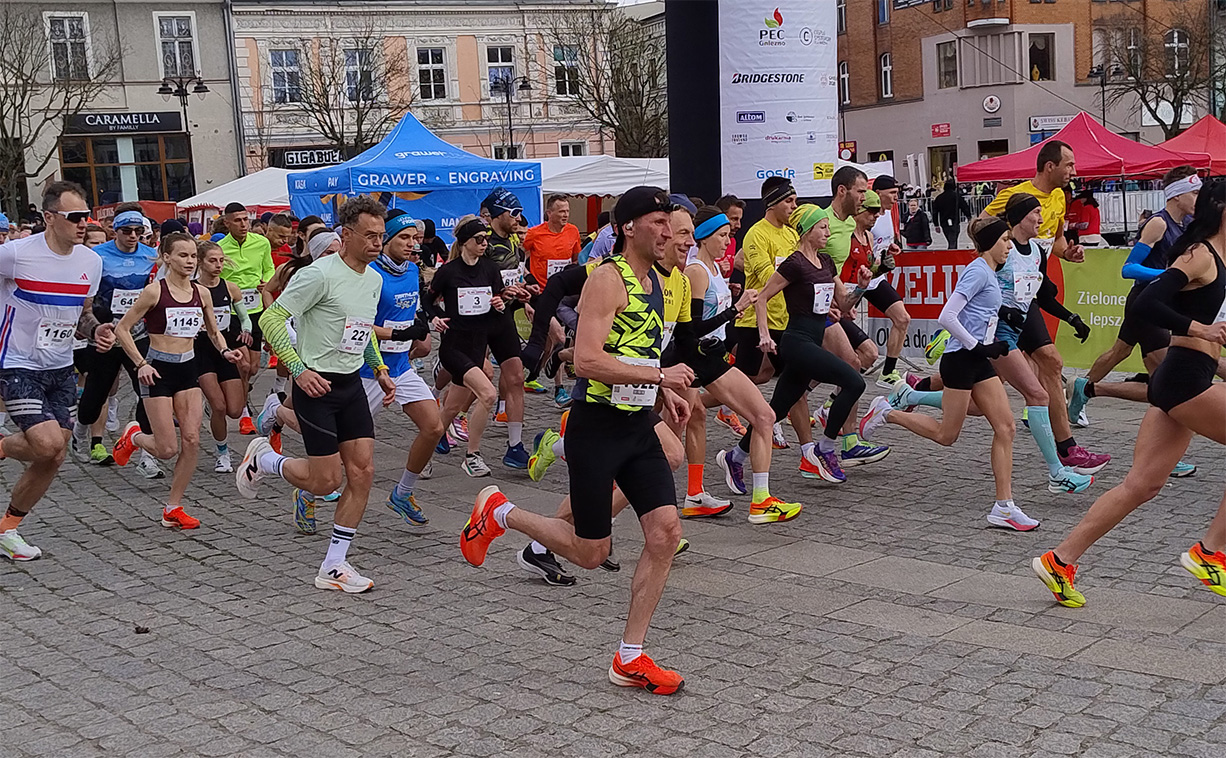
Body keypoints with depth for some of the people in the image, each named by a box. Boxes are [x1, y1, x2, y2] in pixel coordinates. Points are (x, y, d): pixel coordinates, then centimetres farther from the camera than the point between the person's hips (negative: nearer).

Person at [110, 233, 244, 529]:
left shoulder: (201, 293, 5)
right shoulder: (154, 291, -10)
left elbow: (213, 331, 18)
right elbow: (122, 330, -5)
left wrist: (225, 350, -2)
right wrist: (141, 364, -13)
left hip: (188, 369, 5)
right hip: (159, 370, -5)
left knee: (192, 441, -4)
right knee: (167, 449, -5)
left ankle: (173, 508, 8)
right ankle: (134, 436, 30)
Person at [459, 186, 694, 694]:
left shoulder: (654, 280, 13)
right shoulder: (608, 278, -15)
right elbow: (586, 359, -26)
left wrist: (664, 393, 12)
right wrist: (661, 376, -23)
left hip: (639, 427, 8)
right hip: (597, 428, -8)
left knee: (666, 532, -3)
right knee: (590, 553, 2)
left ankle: (630, 658, 8)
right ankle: (499, 512, 26)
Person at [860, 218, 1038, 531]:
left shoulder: (989, 273, 15)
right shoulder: (977, 272, -14)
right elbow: (947, 317, -22)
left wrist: (993, 344, 12)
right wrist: (977, 346, -18)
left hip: (978, 361, 9)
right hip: (960, 360, -9)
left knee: (1005, 426, 0)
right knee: (946, 435, 2)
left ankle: (1004, 508, 1)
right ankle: (885, 412, 20)